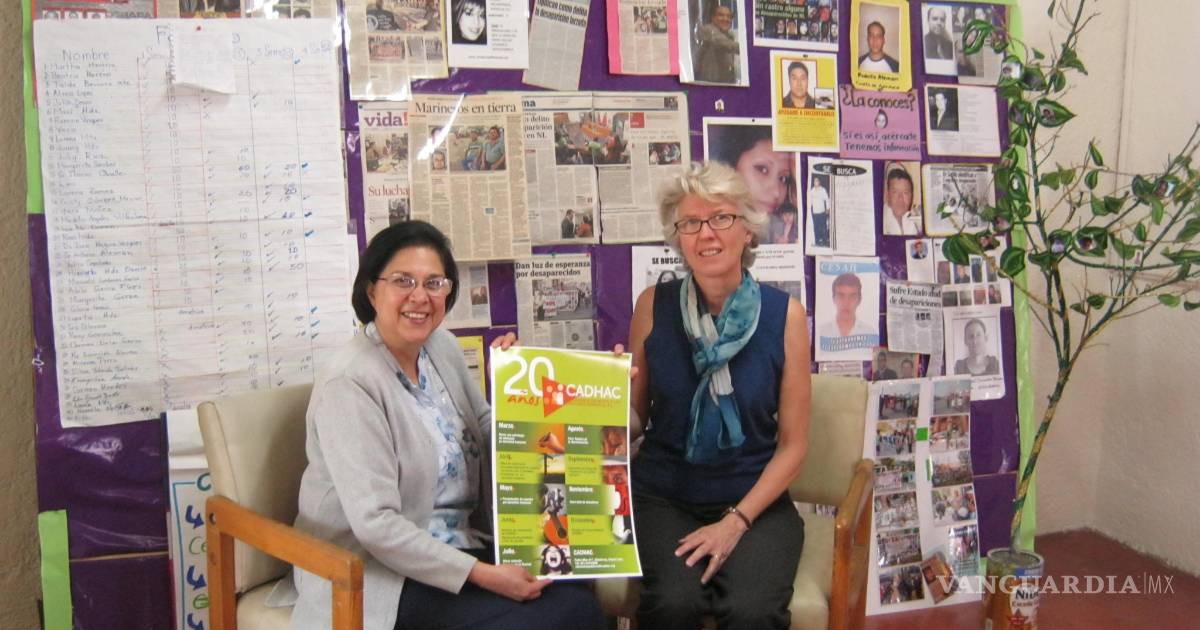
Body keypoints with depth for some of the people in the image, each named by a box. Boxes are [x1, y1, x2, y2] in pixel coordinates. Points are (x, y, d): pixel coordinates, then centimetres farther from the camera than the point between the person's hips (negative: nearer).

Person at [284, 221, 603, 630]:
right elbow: (375, 524, -23)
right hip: (378, 575, -7)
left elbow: (487, 435, 17)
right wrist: (482, 575, -24)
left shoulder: (442, 347, 4)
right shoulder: (349, 382, -18)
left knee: (579, 595, -15)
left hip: (456, 550, 7)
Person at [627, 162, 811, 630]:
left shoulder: (784, 314, -4)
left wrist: (736, 521, -11)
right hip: (663, 497, 1)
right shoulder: (654, 306, -1)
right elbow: (635, 420, 8)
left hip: (754, 500, 0)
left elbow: (793, 445, 0)